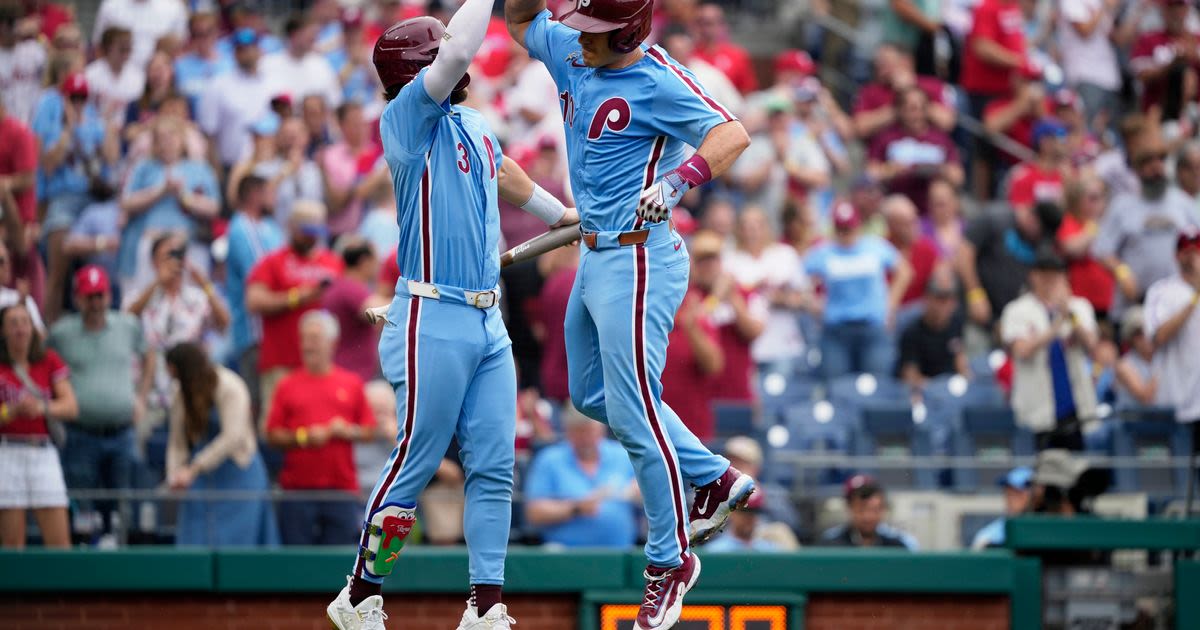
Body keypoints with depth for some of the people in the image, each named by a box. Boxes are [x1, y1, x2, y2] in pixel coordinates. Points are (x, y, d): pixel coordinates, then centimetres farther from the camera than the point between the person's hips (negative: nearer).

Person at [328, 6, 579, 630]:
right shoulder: (408, 120, -8)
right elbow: (459, 51, -22)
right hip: (432, 322, -8)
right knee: (414, 466, -4)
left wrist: (562, 214, 48)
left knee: (493, 468, 4)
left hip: (489, 322, 8)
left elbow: (503, 171, 38)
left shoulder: (475, 126, 16)